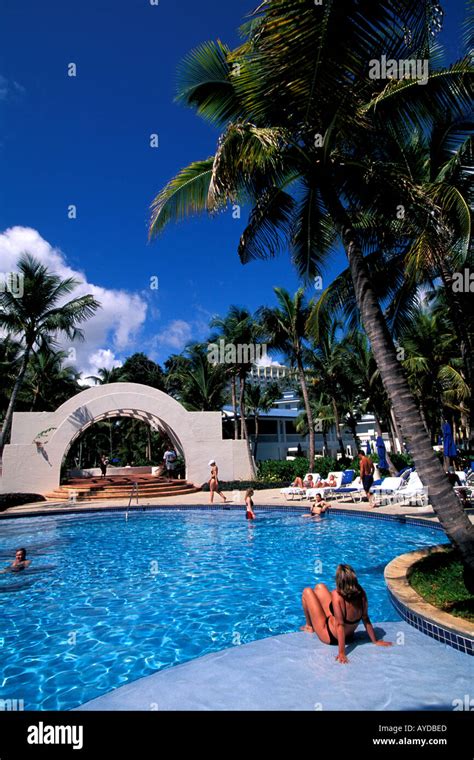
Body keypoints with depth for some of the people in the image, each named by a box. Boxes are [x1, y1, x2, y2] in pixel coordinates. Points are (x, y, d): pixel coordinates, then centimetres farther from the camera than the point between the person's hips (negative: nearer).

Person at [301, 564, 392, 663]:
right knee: (320, 587, 17)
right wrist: (375, 641, 1)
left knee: (307, 592, 9)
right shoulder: (361, 593, -22)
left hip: (329, 637, -6)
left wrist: (342, 653, -28)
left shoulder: (337, 595, -37)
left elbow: (340, 625, -35)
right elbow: (366, 619, -13)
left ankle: (309, 627, 32)